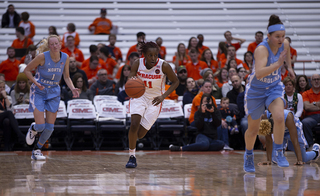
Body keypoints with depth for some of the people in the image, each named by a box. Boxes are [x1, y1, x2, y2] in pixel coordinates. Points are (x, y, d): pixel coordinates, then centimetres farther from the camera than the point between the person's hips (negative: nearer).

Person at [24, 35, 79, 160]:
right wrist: (36, 82, -22)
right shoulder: (42, 56, -17)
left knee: (50, 127, 1)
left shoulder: (65, 57, -5)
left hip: (53, 93, 4)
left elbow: (66, 77, 6)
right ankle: (33, 129, 26)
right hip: (38, 92, -4)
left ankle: (37, 150, 20)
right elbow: (27, 70, -7)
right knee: (40, 126, -12)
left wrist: (72, 88, -12)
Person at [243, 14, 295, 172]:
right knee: (253, 130, 11)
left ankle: (278, 152, -8)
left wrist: (289, 67, 26)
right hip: (256, 91, -3)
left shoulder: (284, 44, -12)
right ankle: (248, 155, 40)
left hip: (274, 88, 4)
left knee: (279, 118, -26)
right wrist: (278, 64, -54)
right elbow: (259, 73, -46)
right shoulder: (262, 49, -31)